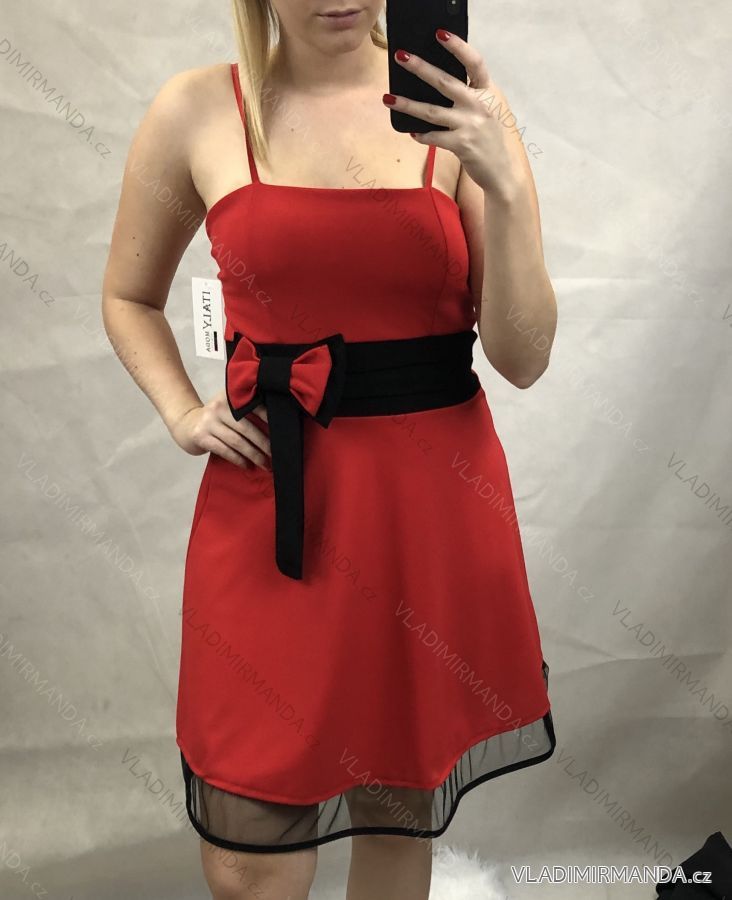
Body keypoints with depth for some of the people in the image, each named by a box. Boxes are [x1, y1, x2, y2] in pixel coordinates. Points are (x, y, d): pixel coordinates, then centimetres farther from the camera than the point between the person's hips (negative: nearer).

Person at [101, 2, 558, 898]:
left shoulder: (453, 104, 1)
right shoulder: (197, 110, 0)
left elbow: (522, 358, -5)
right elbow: (128, 297, 15)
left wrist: (505, 181, -17)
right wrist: (181, 413, -1)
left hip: (436, 498, 1)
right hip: (268, 499, 0)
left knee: (403, 804, 19)